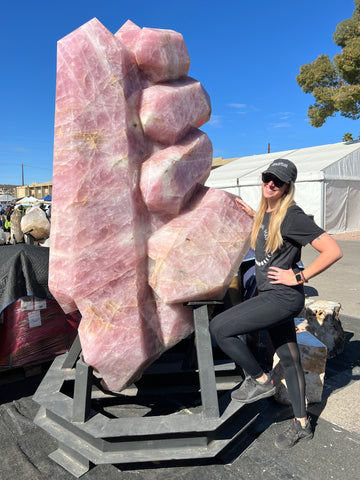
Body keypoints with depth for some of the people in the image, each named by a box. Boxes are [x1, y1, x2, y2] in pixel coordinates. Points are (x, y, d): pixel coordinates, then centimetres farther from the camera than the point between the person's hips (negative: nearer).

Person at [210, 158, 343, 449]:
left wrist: (298, 277, -17)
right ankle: (302, 425, 35)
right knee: (289, 360, 18)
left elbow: (333, 251, -21)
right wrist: (252, 213, 26)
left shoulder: (292, 215, -17)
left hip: (283, 297, -9)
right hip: (270, 296, 9)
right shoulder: (266, 213, 8)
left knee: (219, 327, -11)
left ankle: (260, 380, 8)